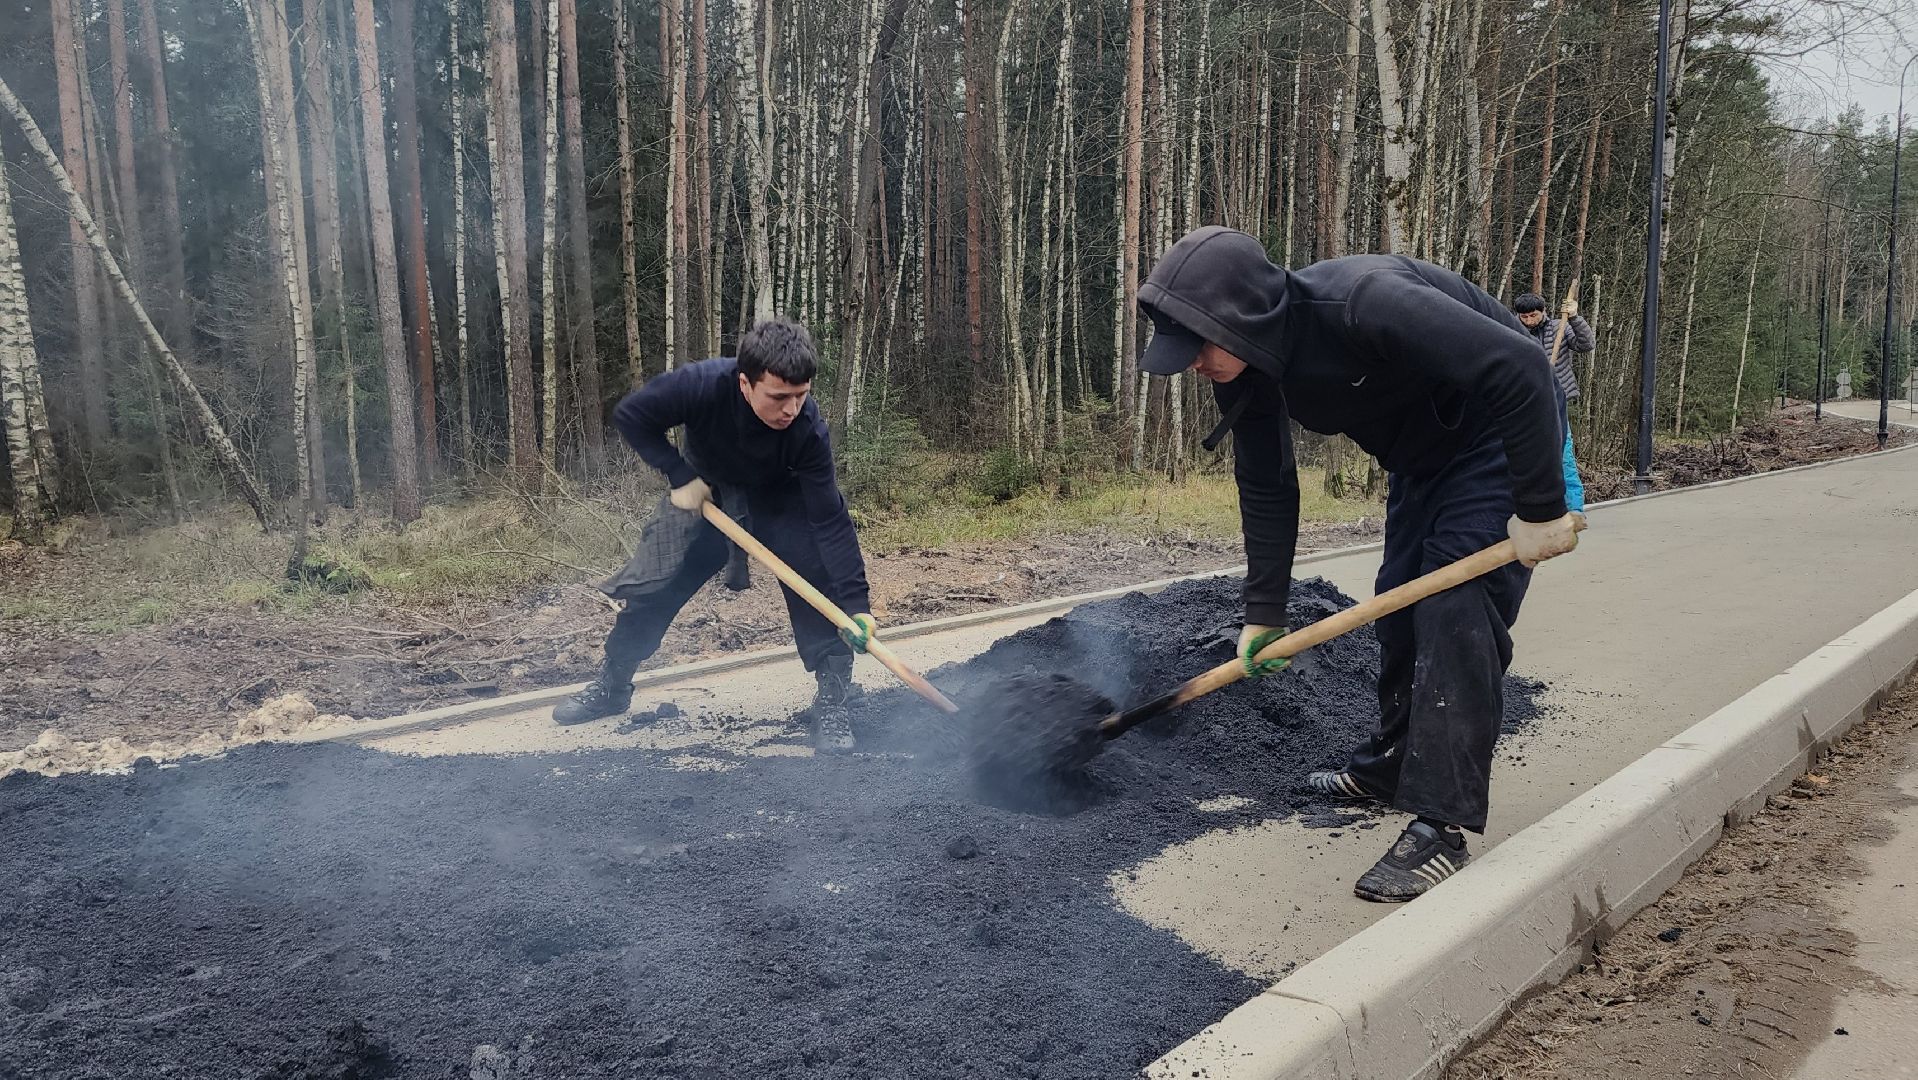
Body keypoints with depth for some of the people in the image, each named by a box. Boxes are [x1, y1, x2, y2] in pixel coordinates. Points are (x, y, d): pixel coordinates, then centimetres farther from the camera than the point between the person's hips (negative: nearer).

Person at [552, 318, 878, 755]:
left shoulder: (808, 429, -35)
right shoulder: (702, 385, -37)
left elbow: (831, 522, -34)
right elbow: (630, 415, -20)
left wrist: (856, 604, -39)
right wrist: (679, 477, -24)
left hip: (779, 502, -1)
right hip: (703, 492, 1)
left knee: (819, 579, -22)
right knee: (650, 585, 1)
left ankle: (831, 699, -9)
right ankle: (612, 686, 25)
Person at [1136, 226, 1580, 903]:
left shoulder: (1361, 304, -38)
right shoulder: (1241, 367, -13)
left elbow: (1518, 369, -38)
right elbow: (1266, 487, -1)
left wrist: (1540, 509, -32)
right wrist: (1263, 613, -1)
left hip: (1503, 434, -8)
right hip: (1421, 456, 8)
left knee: (1456, 611, -17)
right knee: (1400, 605, 12)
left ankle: (1442, 825, -12)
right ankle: (1391, 768, 31)